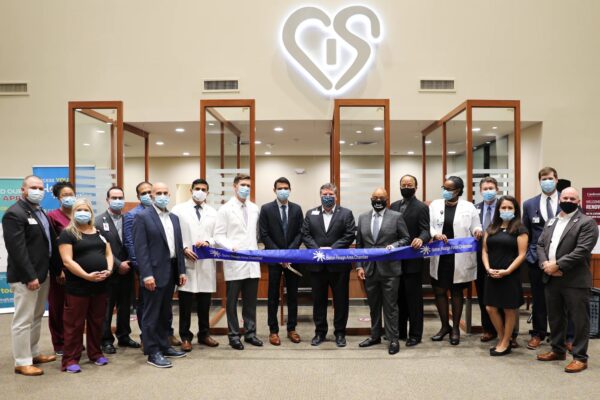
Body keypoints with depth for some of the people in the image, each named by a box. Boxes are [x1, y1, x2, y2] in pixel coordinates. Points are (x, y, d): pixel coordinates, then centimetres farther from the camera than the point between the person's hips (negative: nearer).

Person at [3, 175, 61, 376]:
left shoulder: (41, 213, 14)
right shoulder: (14, 214, -14)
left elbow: (51, 243, 14)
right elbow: (17, 249, -20)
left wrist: (58, 269, 9)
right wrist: (30, 276, -21)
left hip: (42, 274, 9)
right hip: (25, 277, -9)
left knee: (37, 317, 18)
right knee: (23, 320, 1)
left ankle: (34, 353, 31)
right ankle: (22, 362, 12)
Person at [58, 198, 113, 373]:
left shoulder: (99, 232, 13)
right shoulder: (68, 233, -4)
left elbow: (108, 254, 14)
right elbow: (67, 261, -13)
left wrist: (109, 270, -6)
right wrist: (87, 276, -21)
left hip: (100, 285, 5)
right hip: (77, 286, -5)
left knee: (97, 322, 13)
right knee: (74, 324, 2)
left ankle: (95, 353, 26)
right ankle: (71, 359, 12)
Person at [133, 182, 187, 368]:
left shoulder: (174, 218, 13)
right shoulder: (143, 217, -7)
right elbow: (140, 248, -13)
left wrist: (182, 270, 8)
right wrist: (147, 274, -19)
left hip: (171, 272, 7)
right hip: (154, 273, -7)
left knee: (166, 314, 16)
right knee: (152, 315, 2)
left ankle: (164, 346, 28)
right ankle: (153, 353, 11)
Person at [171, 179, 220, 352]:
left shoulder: (213, 212, 11)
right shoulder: (179, 209, 4)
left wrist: (208, 242, -12)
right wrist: (184, 249, -13)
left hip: (206, 263, 3)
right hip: (186, 261, -3)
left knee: (204, 302, 11)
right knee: (185, 303, 3)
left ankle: (204, 334, 25)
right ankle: (185, 337, 15)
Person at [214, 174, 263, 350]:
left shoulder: (254, 208, 11)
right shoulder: (225, 209, -2)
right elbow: (218, 235, -6)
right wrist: (231, 246, -22)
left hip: (252, 262, 4)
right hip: (234, 263, -4)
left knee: (250, 300, 12)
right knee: (232, 301, 6)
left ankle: (250, 333, 24)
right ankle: (234, 335, 18)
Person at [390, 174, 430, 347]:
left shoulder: (421, 207, -7)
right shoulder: (393, 206, 11)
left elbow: (426, 230, -15)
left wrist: (420, 239, -37)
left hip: (412, 260, -6)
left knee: (414, 298, 3)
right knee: (399, 296, 15)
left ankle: (415, 334, 14)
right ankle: (399, 330, 27)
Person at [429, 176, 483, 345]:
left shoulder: (468, 207, 1)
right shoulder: (435, 205, 6)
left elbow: (475, 227, 2)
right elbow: (428, 226, -1)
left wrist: (478, 230, -21)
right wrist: (435, 234, -21)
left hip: (459, 258, -2)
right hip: (439, 256, 2)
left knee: (456, 292, 10)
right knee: (439, 291, 7)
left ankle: (455, 328, 24)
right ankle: (445, 325, 26)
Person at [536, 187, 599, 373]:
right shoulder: (550, 222, 16)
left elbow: (582, 250, -16)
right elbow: (540, 244, 11)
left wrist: (557, 265, -18)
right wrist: (545, 264, -7)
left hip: (575, 280, -6)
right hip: (551, 279, 6)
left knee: (579, 320, 3)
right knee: (555, 317, 16)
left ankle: (580, 357, 14)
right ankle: (558, 350, 31)